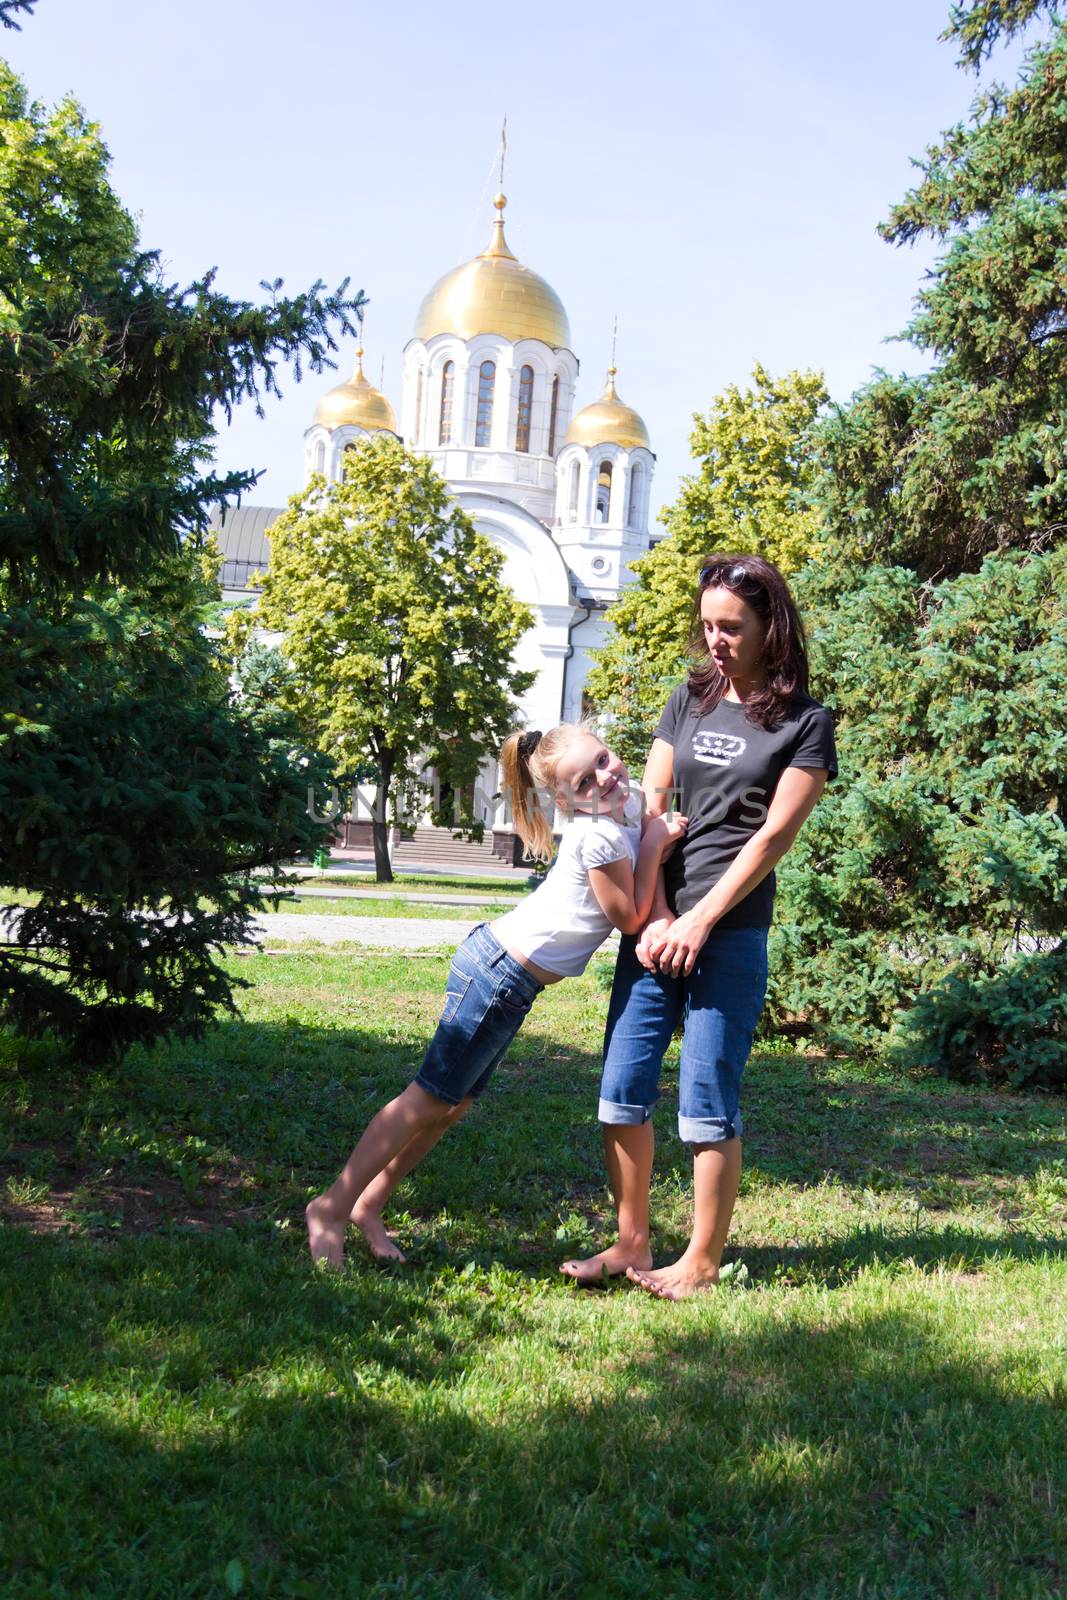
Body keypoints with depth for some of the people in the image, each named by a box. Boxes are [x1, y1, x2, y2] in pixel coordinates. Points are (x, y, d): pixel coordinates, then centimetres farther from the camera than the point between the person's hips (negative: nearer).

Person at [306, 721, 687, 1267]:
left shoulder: (632, 804, 5)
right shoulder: (600, 835, -22)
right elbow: (630, 919, -12)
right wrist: (655, 841, -11)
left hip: (513, 979, 9)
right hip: (500, 971, -9)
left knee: (453, 1103, 14)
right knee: (431, 1097, -3)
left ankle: (369, 1205, 24)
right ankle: (331, 1208, 6)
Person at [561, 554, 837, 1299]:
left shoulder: (805, 722, 0)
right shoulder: (689, 700, 13)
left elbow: (773, 835, -8)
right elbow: (649, 808, 6)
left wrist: (699, 922, -13)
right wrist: (655, 915, -6)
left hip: (732, 931, -5)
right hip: (658, 923, 5)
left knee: (707, 1107, -1)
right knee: (622, 1092, 6)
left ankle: (704, 1260, 15)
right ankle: (632, 1244, 21)